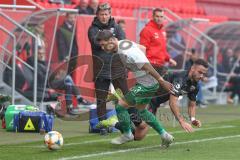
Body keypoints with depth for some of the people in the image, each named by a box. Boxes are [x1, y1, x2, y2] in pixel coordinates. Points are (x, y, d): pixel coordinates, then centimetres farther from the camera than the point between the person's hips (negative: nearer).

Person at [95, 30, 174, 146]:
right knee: (141, 110, 25)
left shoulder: (127, 53, -28)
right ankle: (164, 135, 29)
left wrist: (162, 81, -21)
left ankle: (127, 134, 17)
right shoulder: (123, 43, 2)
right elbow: (143, 48, 17)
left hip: (146, 85, -10)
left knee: (120, 106, -4)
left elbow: (148, 67, -26)